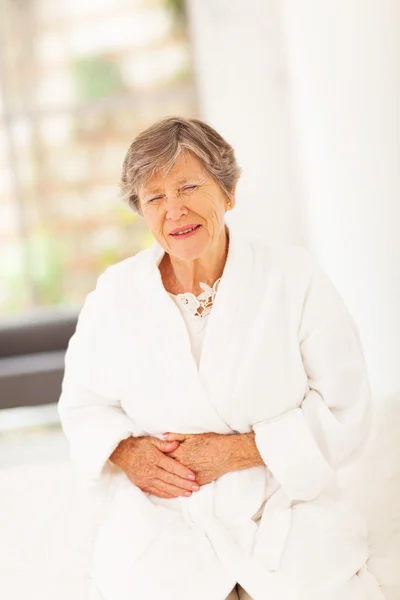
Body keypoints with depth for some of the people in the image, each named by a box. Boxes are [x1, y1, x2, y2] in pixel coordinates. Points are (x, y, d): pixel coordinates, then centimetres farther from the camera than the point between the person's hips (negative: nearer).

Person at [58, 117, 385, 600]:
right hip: (160, 521, 1)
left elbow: (346, 415, -5)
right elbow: (83, 404, 12)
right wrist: (125, 452, -9)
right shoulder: (114, 293, 3)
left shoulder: (295, 277, -3)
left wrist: (237, 450, -14)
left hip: (288, 516, -1)